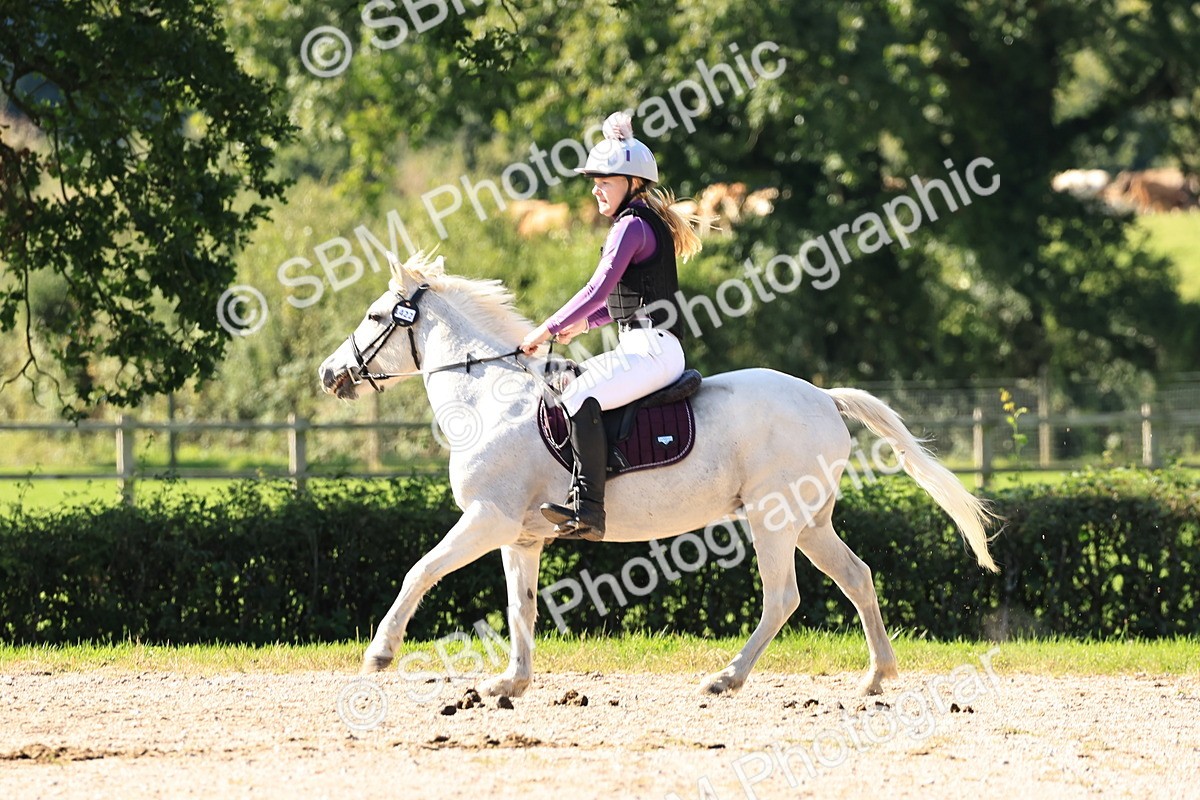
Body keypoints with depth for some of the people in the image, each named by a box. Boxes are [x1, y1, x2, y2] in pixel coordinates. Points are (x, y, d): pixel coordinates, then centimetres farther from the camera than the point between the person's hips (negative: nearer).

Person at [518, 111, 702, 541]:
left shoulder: (632, 225, -11)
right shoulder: (647, 224, 20)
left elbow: (599, 290, -18)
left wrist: (548, 329, -12)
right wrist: (584, 323, 21)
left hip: (652, 350, -11)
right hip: (646, 347, 11)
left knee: (581, 396, -28)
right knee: (566, 382, 17)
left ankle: (587, 509, -36)